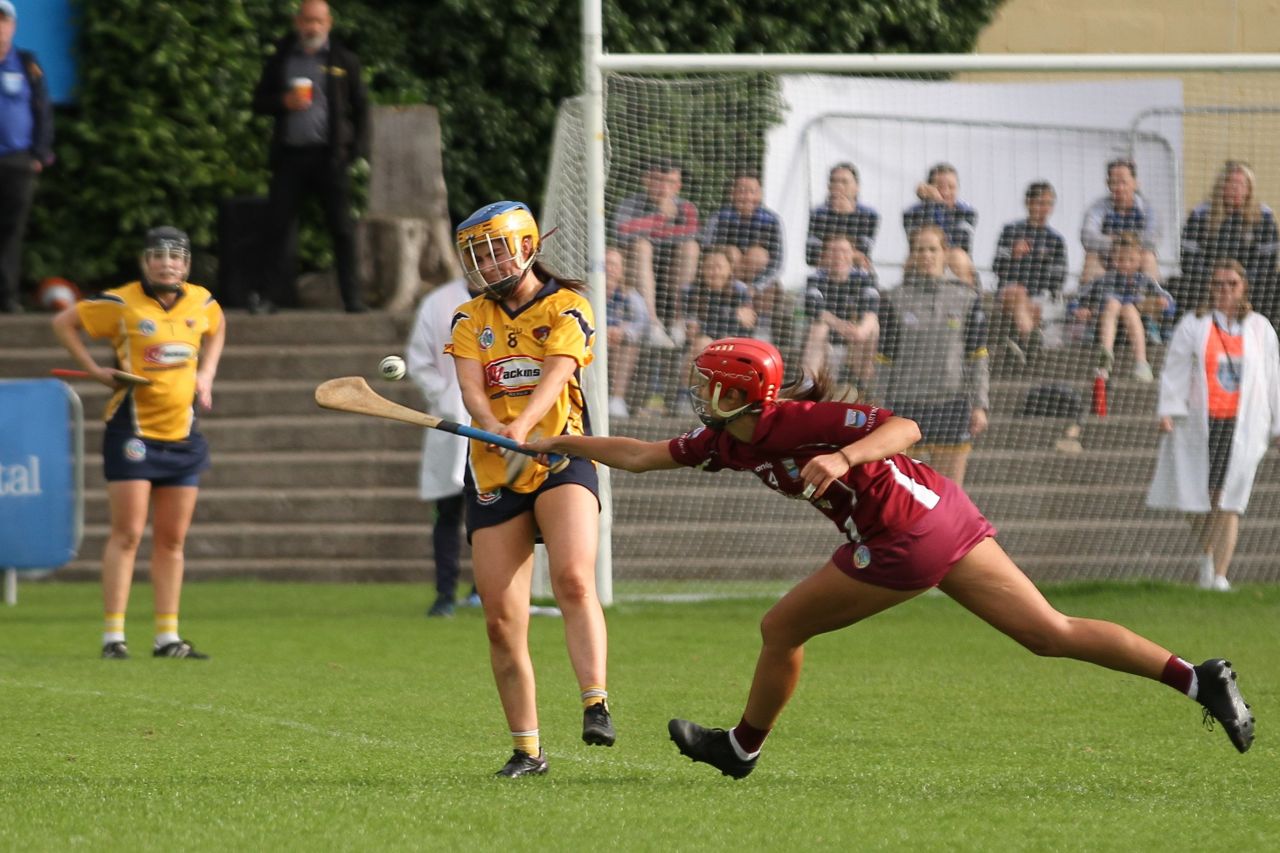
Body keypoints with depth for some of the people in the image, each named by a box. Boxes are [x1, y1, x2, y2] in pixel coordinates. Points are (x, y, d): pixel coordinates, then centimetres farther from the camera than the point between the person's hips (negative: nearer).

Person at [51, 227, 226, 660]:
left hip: (183, 435, 5)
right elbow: (63, 322, 2)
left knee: (172, 539, 7)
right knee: (127, 534, -9)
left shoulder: (201, 301, 6)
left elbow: (216, 328, 29)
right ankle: (113, 635, -7)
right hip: (133, 429, -5)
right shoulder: (121, 303, -8)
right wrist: (95, 370, -6)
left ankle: (168, 637, 12)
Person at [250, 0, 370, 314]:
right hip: (290, 154, 2)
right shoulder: (280, 59, 12)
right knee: (278, 223, -1)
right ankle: (270, 293, 4)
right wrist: (284, 102, -8)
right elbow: (259, 103, 13)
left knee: (341, 226, -2)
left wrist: (358, 148, -3)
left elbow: (360, 106, 9)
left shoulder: (343, 61, 8)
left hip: (329, 155, -2)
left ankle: (352, 297, 2)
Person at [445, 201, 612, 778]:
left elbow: (555, 375, -15)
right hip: (493, 475, 4)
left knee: (574, 579, -28)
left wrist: (522, 427, -34)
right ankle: (526, 749, 10)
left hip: (560, 460, -4)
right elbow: (471, 389, -5)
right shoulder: (470, 320, 12)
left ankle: (596, 704, -33)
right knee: (502, 622, 0)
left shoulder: (566, 308, 3)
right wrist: (496, 432, -27)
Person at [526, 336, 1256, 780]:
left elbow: (904, 428, -25)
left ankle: (744, 748, 27)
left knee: (783, 627, 7)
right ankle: (1197, 678, -4)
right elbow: (641, 456, 19)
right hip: (946, 513, 9)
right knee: (1050, 632, 5)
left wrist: (843, 457, -38)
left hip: (904, 542, -9)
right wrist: (561, 442, 17)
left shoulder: (801, 421, -17)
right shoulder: (730, 442, 10)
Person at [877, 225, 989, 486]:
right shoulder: (895, 300, 3)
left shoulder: (966, 298, 5)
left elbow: (978, 357, 7)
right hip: (907, 403, -1)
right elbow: (883, 360, 5)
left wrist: (980, 406, 1)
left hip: (953, 404, 1)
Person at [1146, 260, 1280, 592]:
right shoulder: (1193, 325, 7)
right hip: (1200, 424, 0)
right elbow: (1175, 369, 3)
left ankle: (1220, 574, -9)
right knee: (1198, 497, 2)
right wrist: (1168, 411, -9)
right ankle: (1207, 554, 29)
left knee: (1228, 502, -9)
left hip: (1242, 425, 0)